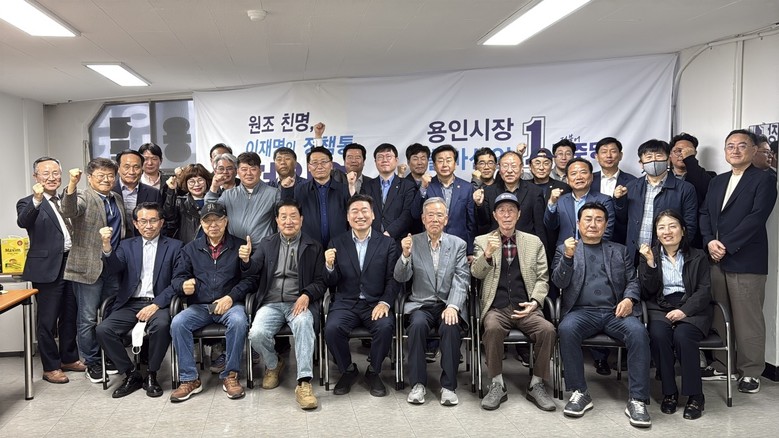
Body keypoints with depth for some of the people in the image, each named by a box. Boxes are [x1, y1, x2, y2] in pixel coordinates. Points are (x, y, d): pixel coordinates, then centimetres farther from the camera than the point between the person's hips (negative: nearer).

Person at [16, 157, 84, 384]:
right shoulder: (28, 203, -6)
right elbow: (23, 222, -28)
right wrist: (37, 200, -44)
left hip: (72, 265, 6)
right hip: (47, 269, -6)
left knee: (70, 316, 16)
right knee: (47, 320, 4)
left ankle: (69, 358, 31)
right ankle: (50, 367, 15)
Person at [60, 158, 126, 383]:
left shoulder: (118, 199, 12)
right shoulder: (83, 197, -8)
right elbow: (68, 211, -31)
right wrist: (72, 184, -46)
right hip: (88, 267, -6)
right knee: (88, 318, 3)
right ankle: (91, 362, 16)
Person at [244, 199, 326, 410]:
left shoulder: (313, 247, 9)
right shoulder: (267, 243, 16)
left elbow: (321, 282, 4)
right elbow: (254, 269, 2)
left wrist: (306, 295, -16)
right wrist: (246, 260, -22)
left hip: (299, 303, -2)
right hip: (271, 303, 2)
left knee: (304, 323, -35)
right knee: (257, 334, -25)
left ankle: (304, 383, -32)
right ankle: (273, 364, 9)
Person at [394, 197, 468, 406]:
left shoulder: (458, 244, 7)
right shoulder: (412, 242, 6)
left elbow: (461, 279, -2)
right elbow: (401, 277, -1)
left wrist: (452, 306, -19)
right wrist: (405, 255, -21)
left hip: (448, 305, 0)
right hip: (421, 305, 0)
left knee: (450, 327, -30)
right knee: (418, 324, -31)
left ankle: (449, 386, -16)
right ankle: (418, 383, -17)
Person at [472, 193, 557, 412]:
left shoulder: (534, 242, 14)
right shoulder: (483, 241, 11)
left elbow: (542, 278, 11)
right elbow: (476, 273, -1)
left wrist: (534, 302, -7)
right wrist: (487, 254, -22)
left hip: (526, 308, 1)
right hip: (496, 308, -1)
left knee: (548, 329, -27)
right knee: (492, 328, -33)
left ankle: (536, 385, -9)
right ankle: (497, 385, -16)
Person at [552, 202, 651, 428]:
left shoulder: (620, 251, 21)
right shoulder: (564, 249, 14)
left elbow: (633, 281, 15)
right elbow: (559, 282, 2)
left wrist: (629, 299, -7)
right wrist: (568, 256, -16)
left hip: (615, 311, 2)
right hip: (581, 311, -1)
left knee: (638, 332, -30)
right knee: (566, 329, -33)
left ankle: (637, 400, -22)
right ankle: (579, 392, -19)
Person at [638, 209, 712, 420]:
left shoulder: (697, 256, 11)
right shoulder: (649, 255, 11)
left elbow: (704, 290, 1)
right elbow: (648, 292, 1)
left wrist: (684, 310, -15)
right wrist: (650, 263, -12)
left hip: (691, 310, 0)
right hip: (660, 309, 1)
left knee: (682, 336, -32)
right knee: (659, 335, -31)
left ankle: (695, 396, -15)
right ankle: (669, 392, -14)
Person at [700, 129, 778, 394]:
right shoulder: (717, 181, 18)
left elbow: (756, 218, -14)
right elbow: (705, 213, 11)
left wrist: (725, 245, -17)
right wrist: (710, 242, -7)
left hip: (746, 261, -6)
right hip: (716, 260, 6)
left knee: (747, 319, 0)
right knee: (719, 317, 11)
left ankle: (750, 372, 12)